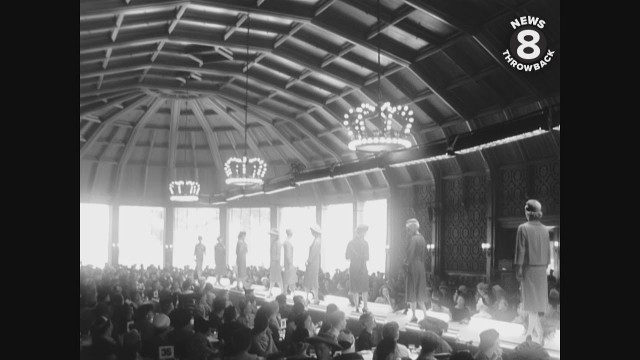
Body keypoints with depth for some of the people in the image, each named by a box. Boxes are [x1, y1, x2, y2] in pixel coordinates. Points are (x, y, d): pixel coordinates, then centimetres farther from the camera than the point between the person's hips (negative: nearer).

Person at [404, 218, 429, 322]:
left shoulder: (413, 239, -16)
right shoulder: (421, 238, 9)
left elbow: (410, 253, -21)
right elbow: (425, 250, 15)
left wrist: (406, 263, -16)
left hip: (413, 266, -8)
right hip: (421, 266, 8)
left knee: (412, 292, 1)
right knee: (419, 293, 14)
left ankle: (414, 316, 5)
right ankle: (425, 315, 11)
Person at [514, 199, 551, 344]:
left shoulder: (523, 228, -11)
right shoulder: (545, 229, 4)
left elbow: (521, 250, -12)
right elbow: (548, 251, 8)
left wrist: (518, 268, -8)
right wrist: (546, 265, 17)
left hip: (529, 267, -5)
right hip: (542, 268, 5)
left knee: (531, 302, -1)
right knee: (538, 300, 12)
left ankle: (536, 333, -3)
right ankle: (531, 330, 20)